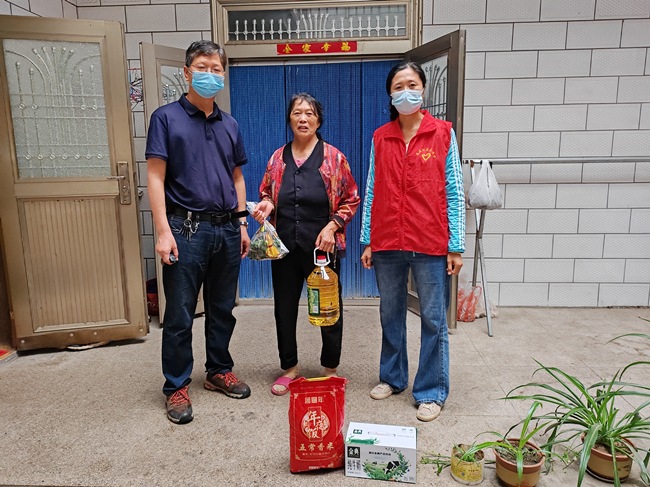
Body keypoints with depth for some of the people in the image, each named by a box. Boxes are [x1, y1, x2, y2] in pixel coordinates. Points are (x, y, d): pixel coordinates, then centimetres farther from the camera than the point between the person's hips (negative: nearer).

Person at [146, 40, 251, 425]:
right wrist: (163, 230, -14)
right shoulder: (167, 118, -1)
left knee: (223, 309, 14)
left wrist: (242, 223, 12)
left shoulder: (230, 125, 13)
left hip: (226, 228, 5)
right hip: (186, 228, -4)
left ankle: (220, 371, 31)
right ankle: (177, 387, 18)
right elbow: (156, 177, -6)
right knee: (180, 315, 3)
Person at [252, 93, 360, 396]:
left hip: (323, 247, -3)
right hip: (285, 247, 3)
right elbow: (267, 193, 19)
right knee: (284, 308, 11)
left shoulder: (333, 157, 0)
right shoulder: (278, 158, 9)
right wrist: (266, 204, -4)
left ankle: (330, 368, 27)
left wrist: (332, 226, -12)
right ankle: (289, 368, 30)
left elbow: (351, 200, 2)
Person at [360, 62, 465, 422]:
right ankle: (392, 377, 34)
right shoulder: (380, 138, 8)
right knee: (390, 314, 15)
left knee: (433, 319, 5)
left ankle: (431, 392, 21)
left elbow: (454, 192, -1)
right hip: (387, 244, 3)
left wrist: (456, 246, -5)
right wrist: (367, 241, 4)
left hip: (430, 244, -2)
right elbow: (371, 192, 8)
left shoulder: (443, 134, 1)